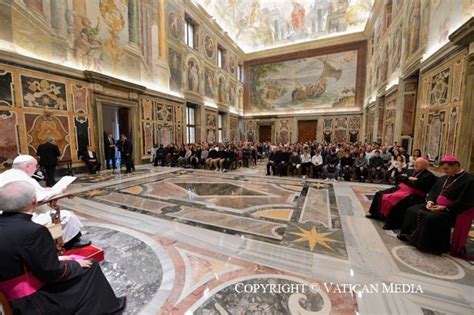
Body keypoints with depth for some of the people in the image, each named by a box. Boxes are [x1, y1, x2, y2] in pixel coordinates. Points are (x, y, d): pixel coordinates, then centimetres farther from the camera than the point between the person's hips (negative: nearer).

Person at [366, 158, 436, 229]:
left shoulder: (429, 175, 0)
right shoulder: (410, 171, 22)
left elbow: (417, 184, -16)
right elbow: (399, 177, 11)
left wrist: (407, 179, -3)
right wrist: (409, 178, -3)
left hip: (412, 194, -8)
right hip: (400, 189, 8)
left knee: (393, 200, -36)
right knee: (380, 194, -4)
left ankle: (391, 223, -22)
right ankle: (375, 213, 5)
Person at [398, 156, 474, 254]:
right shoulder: (443, 178, 14)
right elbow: (433, 191, 18)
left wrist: (444, 208, -19)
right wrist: (430, 201, -3)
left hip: (450, 211, -7)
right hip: (435, 205, 7)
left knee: (429, 218, -33)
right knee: (411, 210, -10)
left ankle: (423, 244, -16)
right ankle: (408, 235, -3)